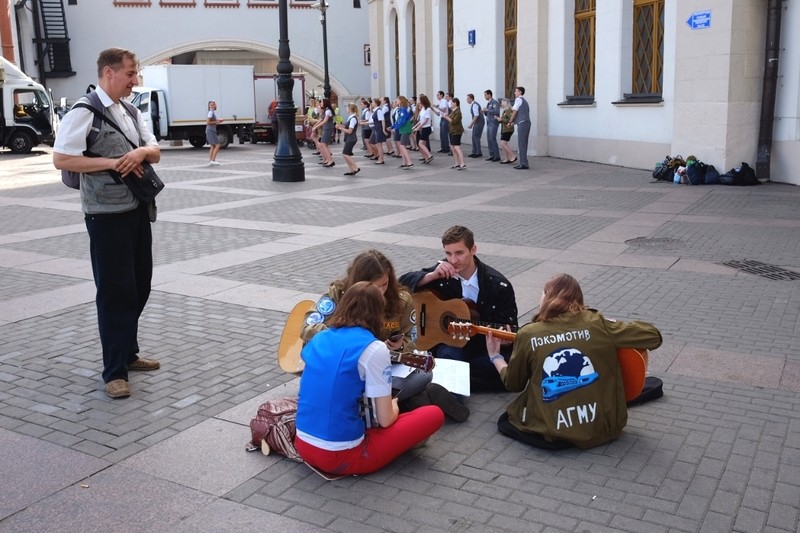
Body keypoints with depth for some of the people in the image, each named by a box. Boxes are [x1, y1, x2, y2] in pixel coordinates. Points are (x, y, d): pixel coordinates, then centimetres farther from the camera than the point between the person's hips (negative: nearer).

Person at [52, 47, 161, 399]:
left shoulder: (131, 112, 12)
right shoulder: (84, 112, -12)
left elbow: (155, 153, 12)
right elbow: (61, 160, -16)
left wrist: (142, 152, -11)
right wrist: (113, 163, -20)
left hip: (138, 209, 8)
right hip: (107, 215, -8)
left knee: (140, 285, 14)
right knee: (115, 290, -4)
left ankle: (129, 353, 30)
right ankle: (115, 371, 6)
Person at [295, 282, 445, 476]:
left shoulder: (318, 339, 7)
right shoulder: (373, 348, -12)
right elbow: (385, 420, -9)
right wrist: (393, 407, 15)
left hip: (304, 447, 8)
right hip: (342, 456, -8)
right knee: (434, 415, 2)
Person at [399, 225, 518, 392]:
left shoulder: (498, 285, -10)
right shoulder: (443, 272, -2)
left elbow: (510, 327, -5)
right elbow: (403, 282, -4)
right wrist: (432, 276, -20)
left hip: (487, 344, 1)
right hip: (450, 341, -1)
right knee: (447, 355, -37)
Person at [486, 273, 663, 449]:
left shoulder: (528, 334, -5)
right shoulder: (596, 323, -7)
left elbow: (513, 383, 9)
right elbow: (653, 336, -5)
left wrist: (495, 356, 29)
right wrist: (621, 329, 14)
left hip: (551, 433, -3)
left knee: (506, 420, 28)